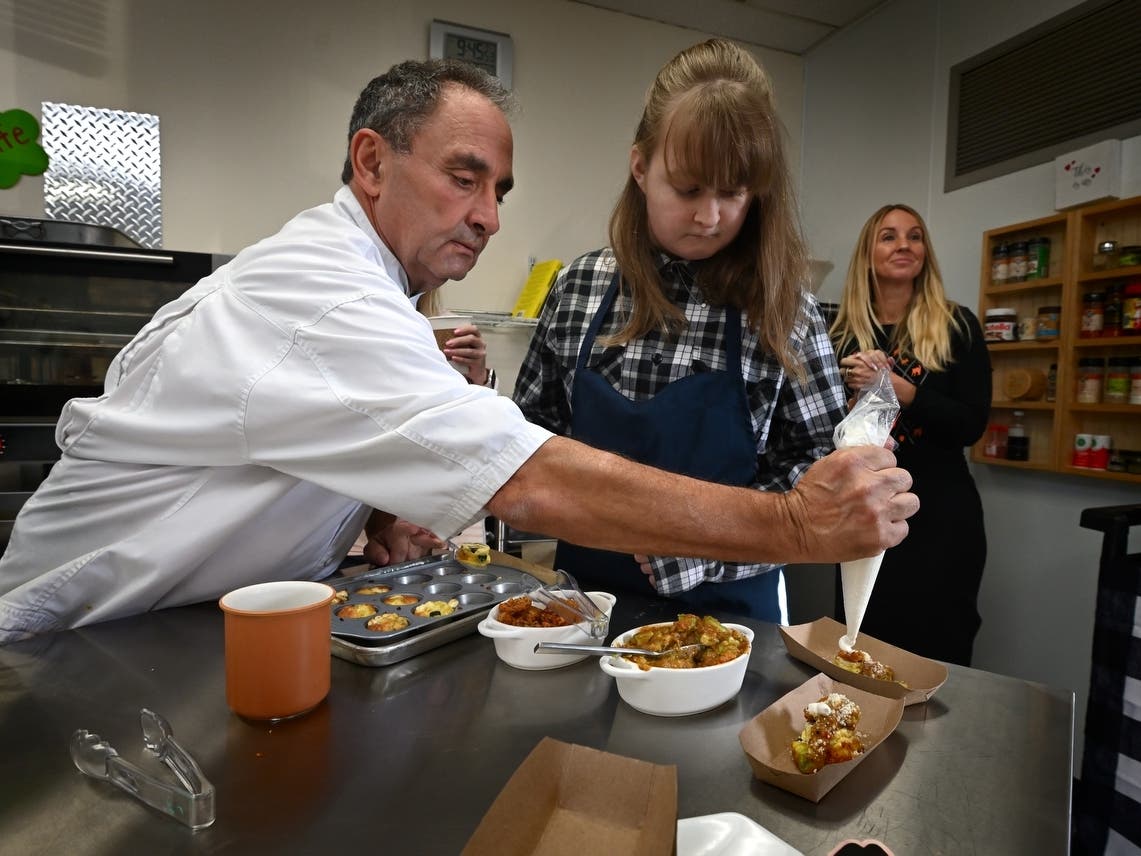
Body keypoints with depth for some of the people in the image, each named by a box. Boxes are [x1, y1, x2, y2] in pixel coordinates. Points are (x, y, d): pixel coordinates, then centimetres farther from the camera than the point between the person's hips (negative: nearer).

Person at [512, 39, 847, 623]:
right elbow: (535, 423, 5)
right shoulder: (578, 287, -5)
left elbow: (821, 459, -6)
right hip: (587, 585, 2)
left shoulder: (783, 306, -10)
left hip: (726, 603, -1)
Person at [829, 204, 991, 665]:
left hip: (940, 516, -2)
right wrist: (847, 386, -13)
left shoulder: (957, 325, -1)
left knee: (937, 660, 6)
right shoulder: (844, 334, 5)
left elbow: (972, 424, -9)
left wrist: (898, 388, -21)